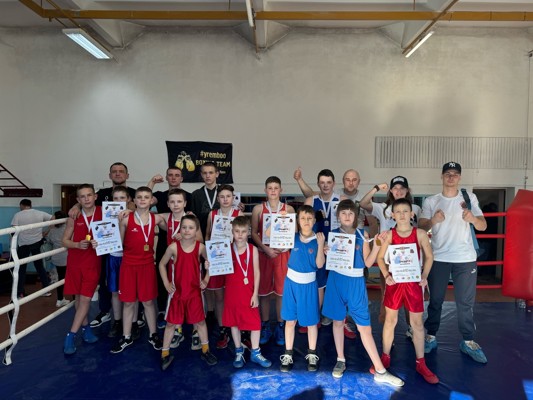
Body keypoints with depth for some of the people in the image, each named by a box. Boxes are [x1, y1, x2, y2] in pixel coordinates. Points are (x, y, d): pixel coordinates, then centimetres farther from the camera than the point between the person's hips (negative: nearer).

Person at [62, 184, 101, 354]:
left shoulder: (103, 213, -6)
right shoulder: (74, 217, -4)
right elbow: (65, 241, 3)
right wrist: (78, 244, -17)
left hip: (93, 262, -1)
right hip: (75, 262, 1)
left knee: (86, 299, -3)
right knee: (78, 297, 11)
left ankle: (71, 336, 7)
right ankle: (86, 328, 30)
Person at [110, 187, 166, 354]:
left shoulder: (156, 218, -2)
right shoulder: (126, 219, -5)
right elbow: (119, 243, 3)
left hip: (147, 264, 1)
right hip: (128, 264, 0)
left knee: (148, 301, 9)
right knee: (128, 302, 10)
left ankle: (153, 335, 25)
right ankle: (126, 337, 25)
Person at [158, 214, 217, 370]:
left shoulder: (200, 247, -9)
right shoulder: (173, 247, -13)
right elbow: (162, 264, 1)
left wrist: (206, 279, 1)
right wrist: (166, 283, -4)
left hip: (195, 291, 1)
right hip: (176, 291, -1)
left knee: (200, 321, 12)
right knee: (171, 323, 9)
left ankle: (205, 351, 28)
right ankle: (165, 354, 25)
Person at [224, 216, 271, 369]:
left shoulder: (253, 249, -5)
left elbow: (256, 272, -3)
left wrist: (255, 294, -6)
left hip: (248, 292, -1)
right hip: (232, 292, 1)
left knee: (255, 322, 5)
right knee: (234, 322, 13)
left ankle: (255, 353, 23)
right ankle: (239, 352, 31)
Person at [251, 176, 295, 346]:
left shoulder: (288, 209, 3)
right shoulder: (258, 209, 3)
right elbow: (254, 232, 1)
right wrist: (266, 249, -12)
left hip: (282, 253, 0)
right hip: (263, 253, 0)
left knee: (281, 291, 5)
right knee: (264, 291, 7)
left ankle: (280, 328, 19)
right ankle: (265, 327, 21)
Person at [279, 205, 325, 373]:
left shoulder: (317, 239, -9)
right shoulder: (293, 237, -6)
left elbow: (319, 264, -15)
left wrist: (320, 244, -25)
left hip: (309, 284, -1)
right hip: (292, 282, 1)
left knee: (311, 320, 11)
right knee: (290, 320, 10)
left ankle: (312, 355, 30)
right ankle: (288, 354, 24)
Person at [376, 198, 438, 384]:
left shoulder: (420, 234, -5)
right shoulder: (389, 234, -5)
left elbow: (429, 257, 3)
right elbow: (380, 258, 2)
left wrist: (424, 276, -9)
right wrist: (386, 275, -11)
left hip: (414, 282, 0)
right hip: (394, 281, 0)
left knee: (417, 322, 10)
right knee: (390, 320, 11)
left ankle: (420, 363, 25)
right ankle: (385, 358, 26)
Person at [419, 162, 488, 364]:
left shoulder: (470, 198, 4)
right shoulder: (430, 201, 3)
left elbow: (483, 226, 0)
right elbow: (421, 228, -3)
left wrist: (473, 218, -22)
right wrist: (433, 220, -24)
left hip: (465, 258, 0)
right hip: (438, 258, 0)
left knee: (466, 302, 6)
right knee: (435, 300, 8)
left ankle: (468, 341, 20)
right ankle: (431, 337, 20)